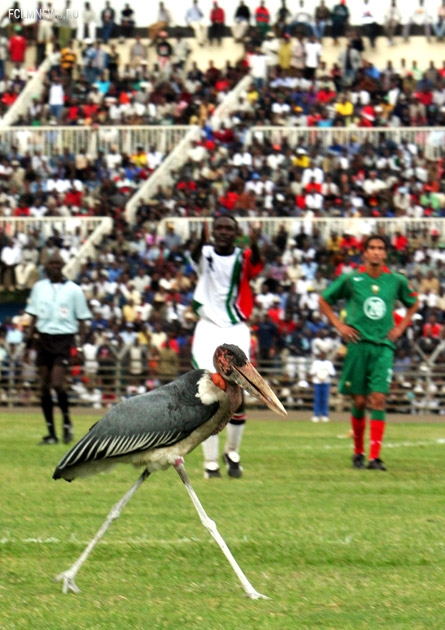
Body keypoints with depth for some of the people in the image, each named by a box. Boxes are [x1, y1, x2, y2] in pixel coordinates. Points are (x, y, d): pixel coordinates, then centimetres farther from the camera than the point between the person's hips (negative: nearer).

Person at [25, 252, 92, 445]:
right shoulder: (39, 287, 10)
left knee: (57, 383, -18)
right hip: (43, 338, 4)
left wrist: (81, 342, -5)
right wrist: (30, 335, 8)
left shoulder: (74, 290, 0)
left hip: (63, 339, -4)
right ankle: (51, 433, 8)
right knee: (44, 386, 2)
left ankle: (67, 421, 6)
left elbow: (81, 319, 3)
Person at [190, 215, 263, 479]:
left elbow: (256, 265, -25)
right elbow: (196, 254, -27)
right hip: (208, 331, -1)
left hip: (236, 332, 1)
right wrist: (200, 241, -52)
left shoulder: (243, 258, -1)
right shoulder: (206, 254, -1)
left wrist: (254, 247, -49)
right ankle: (210, 462, 1)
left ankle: (233, 452, 23)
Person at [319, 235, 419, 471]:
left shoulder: (397, 281, 4)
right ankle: (358, 452, 21)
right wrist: (339, 325, 3)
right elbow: (324, 300, 12)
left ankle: (375, 457, -14)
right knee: (359, 402, 3)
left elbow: (413, 303, 23)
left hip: (384, 347, 0)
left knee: (378, 399, -11)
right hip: (358, 344, 0)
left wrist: (400, 327, 11)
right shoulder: (350, 279, 0)